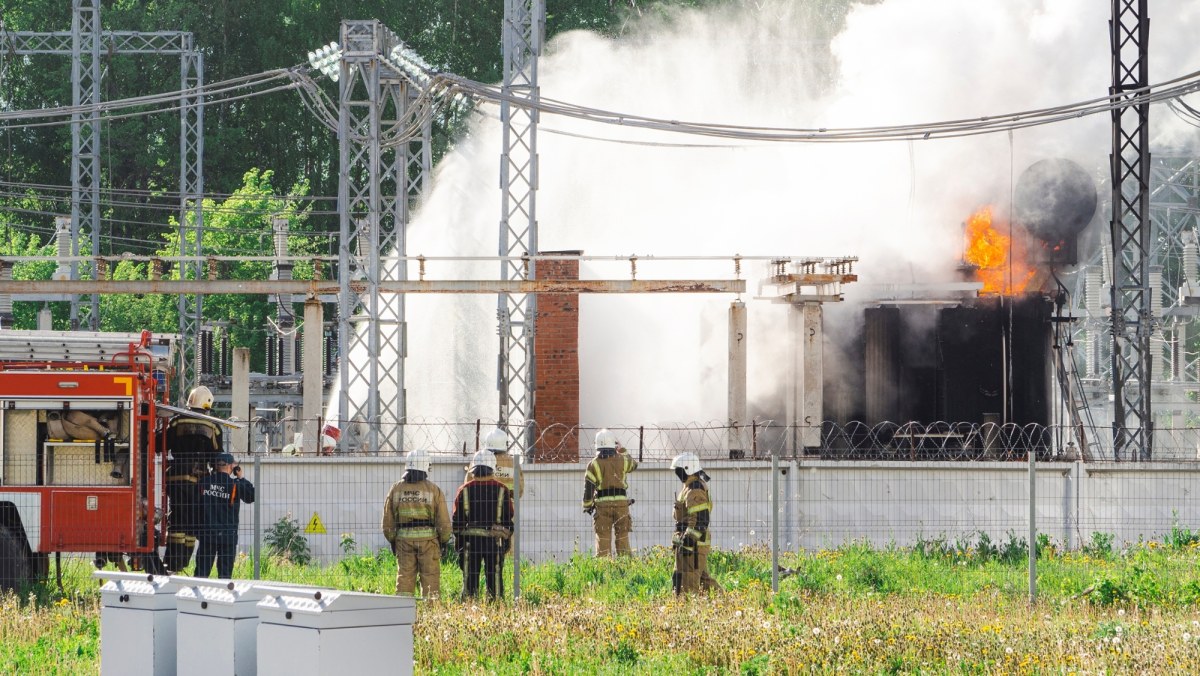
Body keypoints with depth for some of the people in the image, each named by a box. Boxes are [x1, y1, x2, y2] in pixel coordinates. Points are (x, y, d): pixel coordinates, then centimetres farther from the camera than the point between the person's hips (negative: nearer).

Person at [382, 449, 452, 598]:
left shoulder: (396, 489, 5)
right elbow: (443, 520, -1)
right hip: (428, 538, -2)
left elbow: (388, 519, 8)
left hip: (403, 538, 2)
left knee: (404, 576, 5)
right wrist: (444, 540, 11)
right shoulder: (433, 489, -2)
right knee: (430, 577, 2)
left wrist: (392, 540, 19)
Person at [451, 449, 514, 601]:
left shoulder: (464, 490, 0)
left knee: (469, 578, 3)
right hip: (494, 541, 0)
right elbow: (508, 519, 3)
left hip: (470, 540, 0)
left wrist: (458, 543, 10)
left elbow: (456, 520, 3)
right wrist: (506, 540, 12)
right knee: (494, 578, 3)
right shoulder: (502, 491, 0)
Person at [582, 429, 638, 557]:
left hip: (602, 504, -1)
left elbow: (588, 488, -3)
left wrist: (587, 506, 7)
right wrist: (622, 450, 33)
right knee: (622, 537, 8)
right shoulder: (621, 460, 2)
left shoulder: (593, 464, -1)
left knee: (603, 538, 1)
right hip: (621, 502, 1)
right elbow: (634, 464, 27)